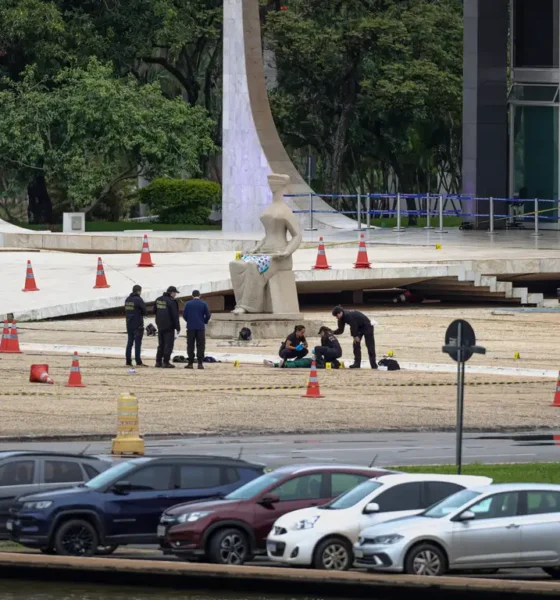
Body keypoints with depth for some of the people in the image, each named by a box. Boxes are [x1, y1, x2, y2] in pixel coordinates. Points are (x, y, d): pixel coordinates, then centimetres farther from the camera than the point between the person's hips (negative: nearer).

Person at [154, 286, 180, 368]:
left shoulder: (158, 300, 7)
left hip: (160, 325, 7)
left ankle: (158, 362, 14)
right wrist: (178, 327, -10)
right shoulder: (171, 301, -15)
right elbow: (175, 315, -16)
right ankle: (166, 362, -7)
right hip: (169, 326, -7)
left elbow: (154, 311, 18)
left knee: (161, 344, 15)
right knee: (169, 344, -3)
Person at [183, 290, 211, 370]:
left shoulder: (188, 304, 1)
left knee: (190, 346, 5)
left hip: (190, 327, 0)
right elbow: (208, 315, 0)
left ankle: (190, 363, 3)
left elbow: (184, 315, 1)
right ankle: (200, 363, -6)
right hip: (201, 327, 0)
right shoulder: (203, 304, 0)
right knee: (200, 345, 2)